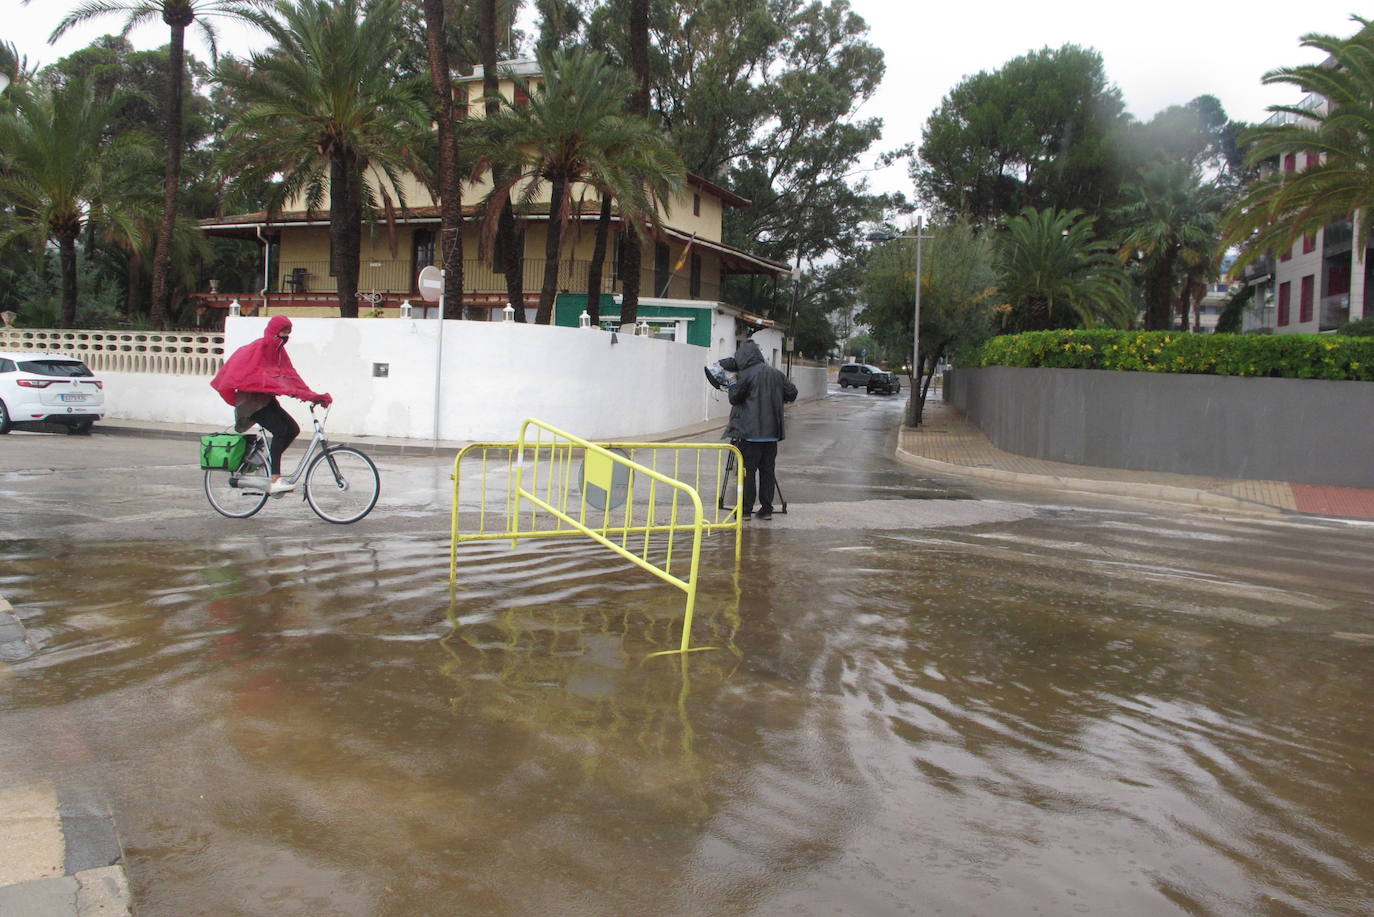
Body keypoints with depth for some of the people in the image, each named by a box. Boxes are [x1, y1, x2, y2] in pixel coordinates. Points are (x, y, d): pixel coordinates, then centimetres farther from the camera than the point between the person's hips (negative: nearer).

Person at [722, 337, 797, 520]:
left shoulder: (746, 375, -9)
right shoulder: (776, 374, 8)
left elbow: (734, 398, -6)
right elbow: (792, 393, 11)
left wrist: (732, 383, 12)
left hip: (750, 432, -5)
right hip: (772, 432, 5)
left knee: (748, 470, 1)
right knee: (768, 471, 8)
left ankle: (745, 510, 2)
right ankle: (766, 509, 9)